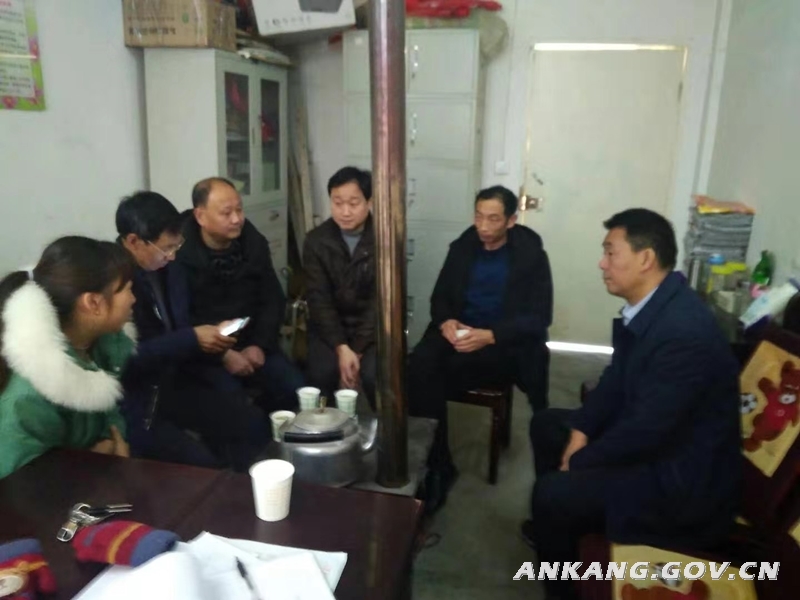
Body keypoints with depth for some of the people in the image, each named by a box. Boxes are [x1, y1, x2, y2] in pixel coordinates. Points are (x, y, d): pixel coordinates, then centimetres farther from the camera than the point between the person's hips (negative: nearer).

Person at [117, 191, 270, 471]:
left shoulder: (171, 271, 6)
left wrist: (211, 334, -4)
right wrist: (192, 338, -20)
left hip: (172, 383, 8)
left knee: (253, 425, -3)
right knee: (201, 466, -25)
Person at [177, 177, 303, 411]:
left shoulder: (254, 243, 4)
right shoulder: (181, 253, -12)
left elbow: (273, 299, 8)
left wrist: (260, 344, -6)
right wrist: (222, 355, -18)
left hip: (251, 344, 5)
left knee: (295, 388, -15)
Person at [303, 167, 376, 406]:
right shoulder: (316, 240, -4)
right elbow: (319, 299, -7)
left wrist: (357, 350, -19)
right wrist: (341, 348, -20)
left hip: (373, 326, -1)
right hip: (330, 325, 1)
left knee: (375, 375, -26)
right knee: (322, 373, -25)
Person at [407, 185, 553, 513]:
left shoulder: (531, 255, -3)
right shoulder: (462, 247, 10)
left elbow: (538, 319, -8)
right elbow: (440, 297, 13)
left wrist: (489, 336, -23)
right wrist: (445, 322, -12)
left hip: (504, 344, -4)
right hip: (458, 332, 4)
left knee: (437, 373, -30)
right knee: (420, 365, -29)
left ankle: (440, 466, -12)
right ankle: (436, 465, -16)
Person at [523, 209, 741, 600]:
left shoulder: (683, 330, -32)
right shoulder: (647, 304, -2)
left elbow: (647, 430, -28)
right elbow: (616, 379, 9)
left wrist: (580, 461, -14)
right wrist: (582, 429, -4)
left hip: (685, 476, -10)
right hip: (653, 436, 10)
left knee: (552, 492, -19)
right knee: (546, 425, 14)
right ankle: (556, 524, 33)